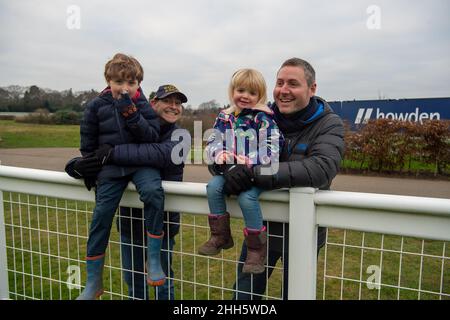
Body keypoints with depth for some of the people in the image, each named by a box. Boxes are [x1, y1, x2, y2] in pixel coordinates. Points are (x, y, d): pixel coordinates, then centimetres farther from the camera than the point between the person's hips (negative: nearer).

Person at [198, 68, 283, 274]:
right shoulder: (224, 118, 11)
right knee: (213, 186, -20)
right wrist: (219, 154, -10)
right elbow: (213, 142, 12)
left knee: (246, 197, -29)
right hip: (229, 170, 5)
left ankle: (257, 247, -9)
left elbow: (271, 150, -12)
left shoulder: (264, 118, -5)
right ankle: (220, 236, -2)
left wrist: (248, 162, -22)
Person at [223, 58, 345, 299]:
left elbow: (323, 168, -32)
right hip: (261, 225, 3)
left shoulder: (329, 124, -12)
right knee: (244, 293, 15)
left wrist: (255, 174, -37)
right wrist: (231, 170, -26)